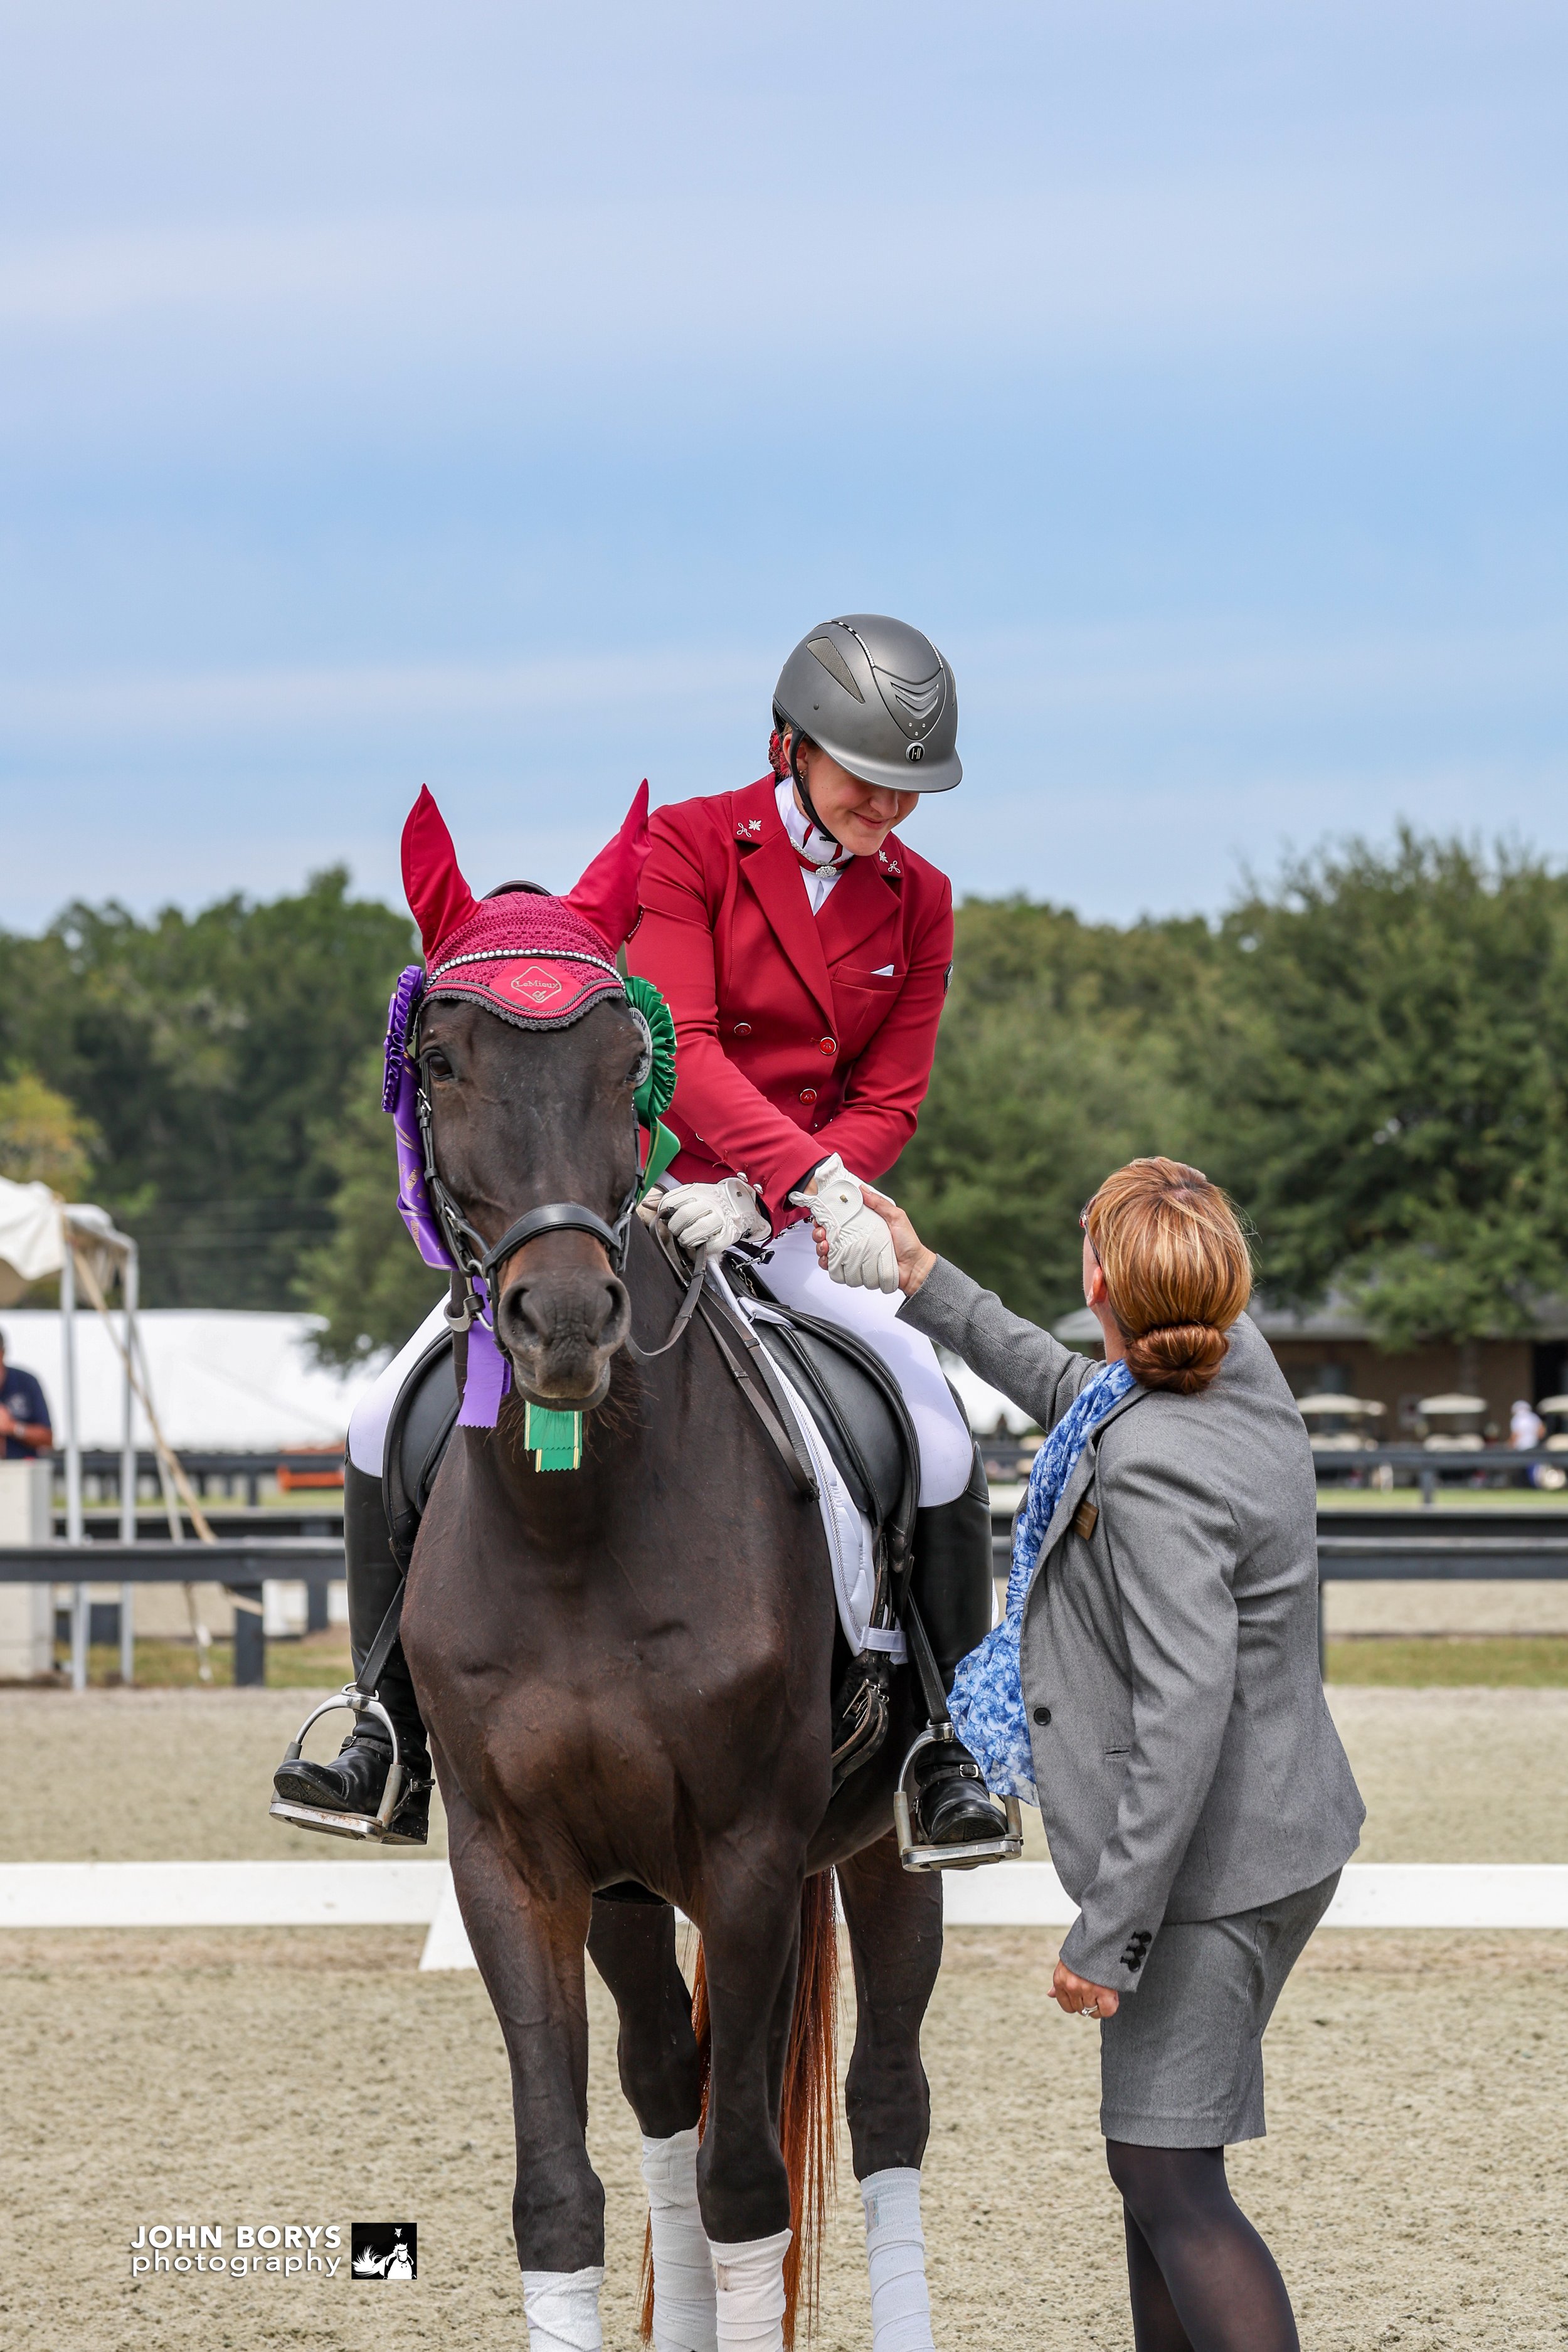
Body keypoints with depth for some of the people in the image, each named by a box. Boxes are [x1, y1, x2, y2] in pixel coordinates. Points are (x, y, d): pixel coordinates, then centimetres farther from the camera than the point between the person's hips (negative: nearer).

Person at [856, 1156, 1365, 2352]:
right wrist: (926, 1281, 32)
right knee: (1152, 2163, 17)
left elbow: (1184, 1718, -29)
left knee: (1169, 2179, -7)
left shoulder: (1153, 1471, -26)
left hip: (1209, 1865, -10)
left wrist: (1107, 1933, -26)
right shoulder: (1242, 1364, 3)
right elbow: (1072, 1390, 26)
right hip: (1282, 1835, 10)